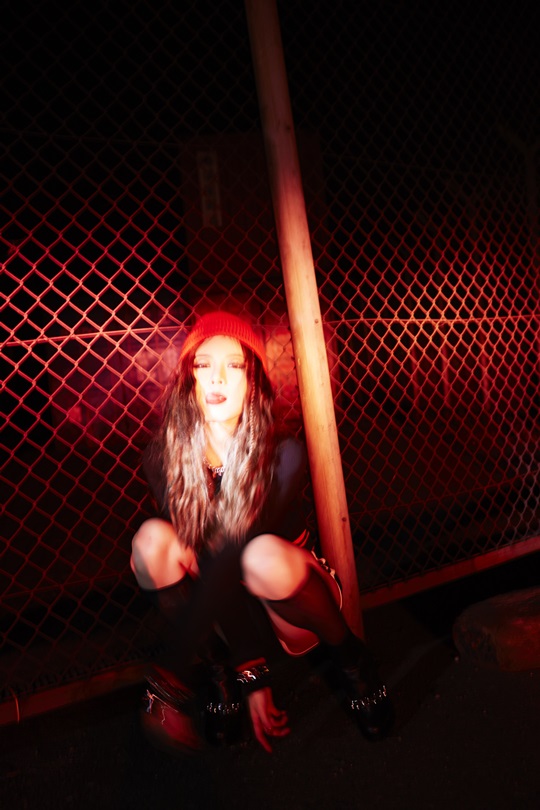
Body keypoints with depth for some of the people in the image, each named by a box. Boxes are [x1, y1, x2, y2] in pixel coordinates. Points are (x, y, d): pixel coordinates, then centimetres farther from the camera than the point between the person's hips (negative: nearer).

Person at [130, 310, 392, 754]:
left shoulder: (284, 454, -22)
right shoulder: (164, 457, -15)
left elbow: (230, 560, -30)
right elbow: (199, 559, -19)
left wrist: (172, 674, -34)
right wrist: (253, 676, -23)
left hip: (288, 610, -2)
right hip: (220, 612, 2)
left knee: (263, 555, -36)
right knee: (152, 537, -24)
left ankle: (348, 655, -6)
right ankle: (218, 672, -7)